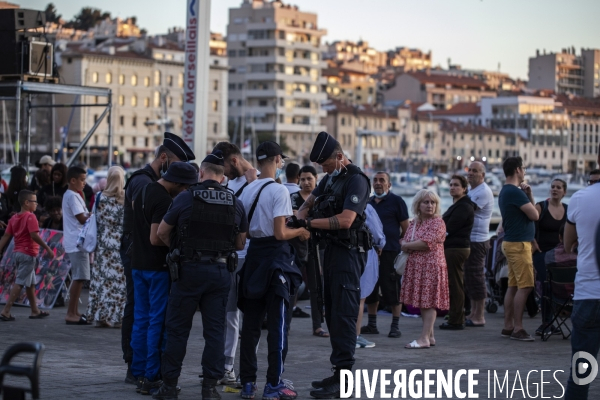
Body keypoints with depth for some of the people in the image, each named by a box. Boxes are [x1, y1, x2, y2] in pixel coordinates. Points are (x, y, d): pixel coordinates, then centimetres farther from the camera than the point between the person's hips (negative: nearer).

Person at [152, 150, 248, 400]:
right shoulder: (236, 204, 2)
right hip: (221, 271, 3)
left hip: (190, 269, -2)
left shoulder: (185, 198, -7)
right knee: (215, 330, 6)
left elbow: (162, 233, 1)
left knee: (177, 328, 6)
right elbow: (240, 243, 10)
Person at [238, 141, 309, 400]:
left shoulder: (247, 190, 7)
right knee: (277, 323, 0)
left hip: (254, 255, 6)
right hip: (276, 257, -6)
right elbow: (280, 233, -17)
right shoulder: (279, 191, -12)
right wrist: (300, 231, 0)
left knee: (250, 323, 10)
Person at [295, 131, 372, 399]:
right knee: (332, 312, 12)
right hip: (332, 249, 10)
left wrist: (309, 223, -20)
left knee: (344, 313, -12)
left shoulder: (356, 180, -15)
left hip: (349, 252, -10)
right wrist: (300, 219, -1)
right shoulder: (330, 178, 14)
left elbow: (345, 220, -24)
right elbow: (309, 203, 21)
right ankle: (338, 369, 19)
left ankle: (344, 376, -13)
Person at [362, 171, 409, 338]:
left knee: (392, 290, -3)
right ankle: (372, 324, 18)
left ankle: (395, 326, 3)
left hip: (390, 252, -6)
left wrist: (400, 244, -3)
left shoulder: (396, 201, -2)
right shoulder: (368, 202, 14)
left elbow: (406, 227, -2)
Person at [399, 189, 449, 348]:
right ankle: (430, 336, 18)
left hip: (431, 266, -7)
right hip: (415, 267, 7)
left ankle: (424, 338, -9)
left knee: (429, 302, -7)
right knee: (421, 302, 9)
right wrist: (409, 246, -9)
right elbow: (404, 242, 14)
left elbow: (427, 243, -17)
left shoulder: (438, 222, -8)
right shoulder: (413, 223, 14)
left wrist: (407, 245, -4)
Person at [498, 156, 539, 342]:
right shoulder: (515, 192, -16)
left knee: (513, 286, 11)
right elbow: (534, 215, -15)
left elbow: (531, 210, 20)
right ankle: (517, 329, -10)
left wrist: (529, 194, 5)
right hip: (519, 243, -10)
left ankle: (508, 327, 12)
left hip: (512, 243, 10)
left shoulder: (506, 192, 17)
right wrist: (528, 197, 1)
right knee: (524, 286, -10)